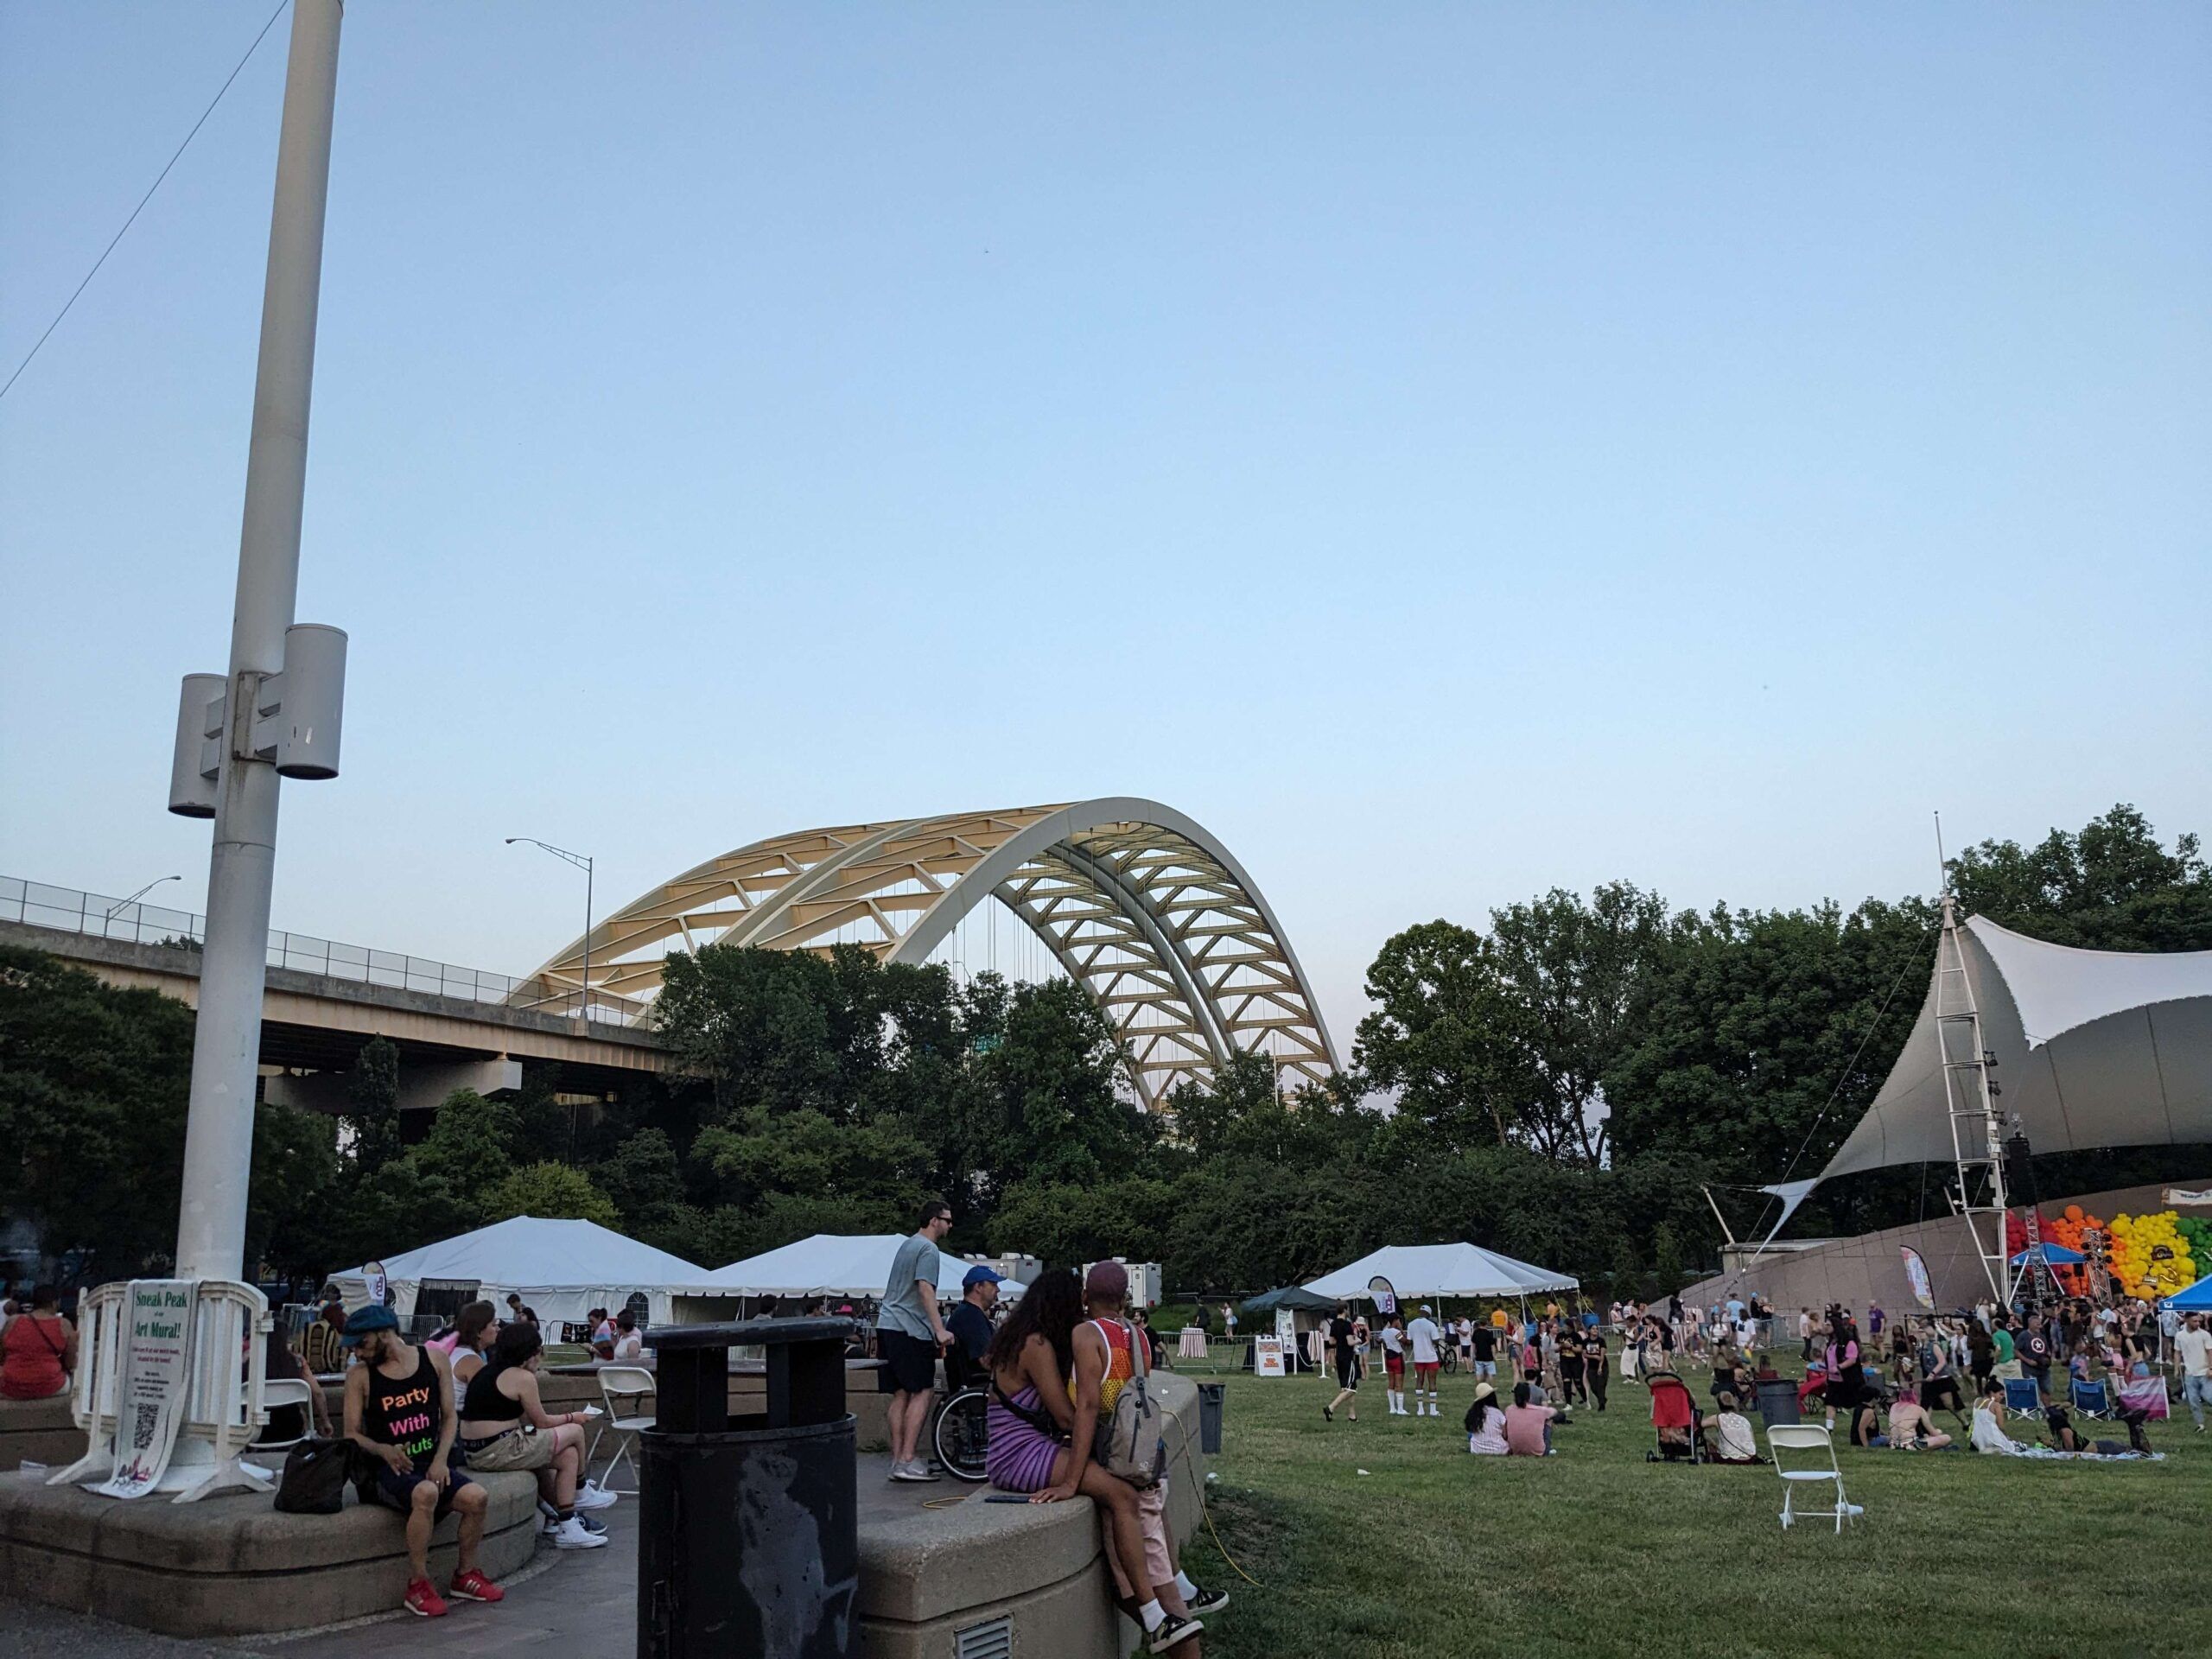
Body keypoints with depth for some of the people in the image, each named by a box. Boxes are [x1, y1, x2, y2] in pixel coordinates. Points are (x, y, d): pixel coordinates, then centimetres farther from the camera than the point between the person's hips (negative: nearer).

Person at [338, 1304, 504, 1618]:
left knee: (476, 1497, -23)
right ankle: (417, 1588, -21)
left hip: (431, 1463, 3)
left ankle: (466, 1575, 3)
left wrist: (441, 1460, -8)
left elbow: (449, 1416, 7)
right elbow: (351, 1434, 0)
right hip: (387, 1470, -3)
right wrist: (384, 1450, -19)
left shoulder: (433, 1360, 3)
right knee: (426, 1493, -36)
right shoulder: (360, 1376, -1)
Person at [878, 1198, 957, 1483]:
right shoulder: (928, 1249, -8)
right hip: (910, 1330, -10)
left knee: (901, 1394, 9)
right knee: (923, 1392, -8)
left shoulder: (907, 1244, 22)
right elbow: (925, 1289, -20)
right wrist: (940, 1329, -26)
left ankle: (898, 1459, 9)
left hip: (888, 1325, 10)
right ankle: (907, 1460, -13)